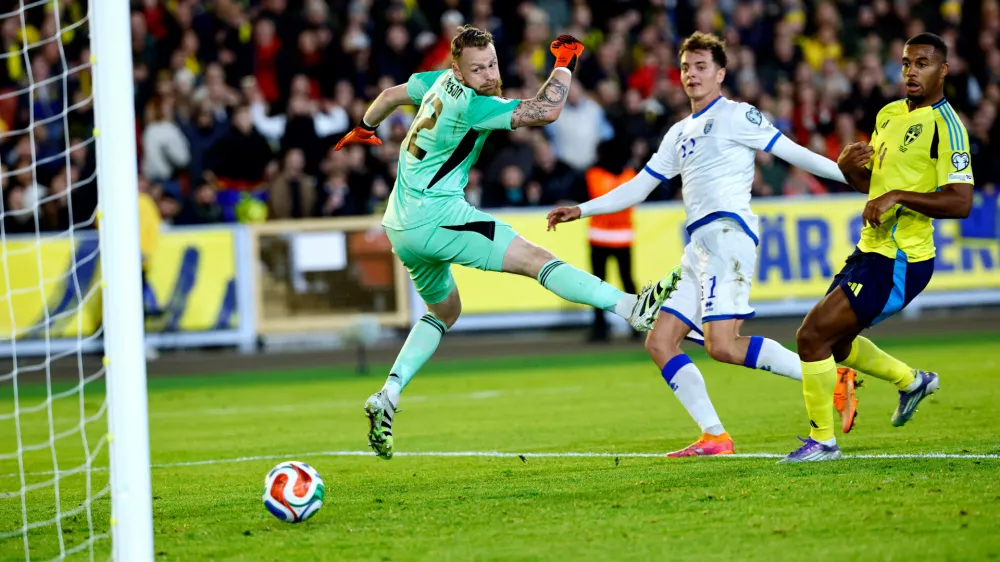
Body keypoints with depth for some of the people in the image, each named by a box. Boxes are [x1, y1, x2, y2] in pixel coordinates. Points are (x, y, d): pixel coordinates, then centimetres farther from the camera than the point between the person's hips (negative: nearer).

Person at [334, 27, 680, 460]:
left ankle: (387, 396, 13)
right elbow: (545, 111, -24)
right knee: (535, 259, -19)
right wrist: (565, 63, -10)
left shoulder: (441, 82, 10)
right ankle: (634, 307, -33)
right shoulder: (470, 104, -17)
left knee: (445, 310, 26)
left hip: (401, 227, 10)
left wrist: (365, 128, 48)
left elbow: (391, 95, 29)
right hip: (436, 216, -10)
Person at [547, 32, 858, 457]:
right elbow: (639, 186, 29)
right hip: (699, 245, 9)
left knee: (722, 346, -23)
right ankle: (714, 437, -2)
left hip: (728, 233, -9)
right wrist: (581, 211, 25)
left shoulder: (735, 115, 2)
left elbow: (792, 152, -1)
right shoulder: (680, 133, 24)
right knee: (660, 343, 0)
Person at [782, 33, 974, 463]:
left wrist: (900, 197, -26)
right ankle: (912, 381, 41)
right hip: (872, 250, 9)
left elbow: (960, 202, -22)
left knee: (812, 335, -12)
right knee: (834, 341, 22)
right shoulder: (889, 114, 12)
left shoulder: (944, 124, -15)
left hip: (899, 262, -9)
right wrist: (849, 165, 1)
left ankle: (822, 440, 2)